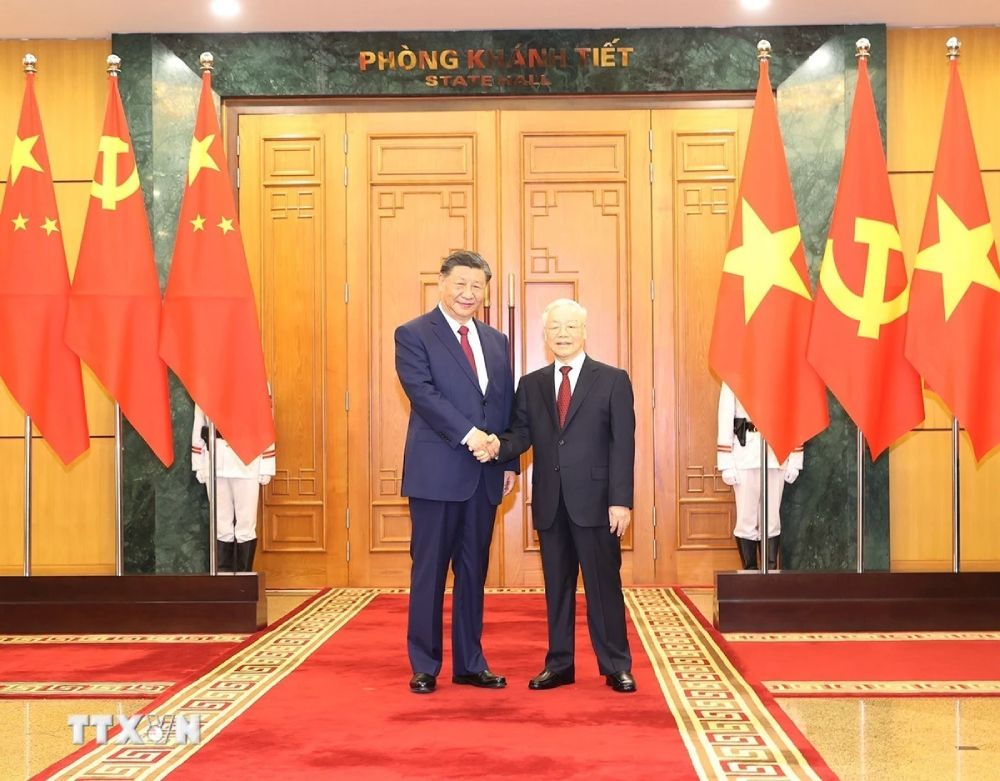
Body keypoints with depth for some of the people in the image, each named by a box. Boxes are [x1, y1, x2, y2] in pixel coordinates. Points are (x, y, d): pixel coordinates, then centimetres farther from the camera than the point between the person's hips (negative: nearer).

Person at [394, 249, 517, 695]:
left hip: (485, 474, 6)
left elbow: (507, 404, 15)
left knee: (474, 570, 11)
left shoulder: (496, 341, 15)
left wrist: (509, 460, 7)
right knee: (429, 570, 2)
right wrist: (468, 433, -22)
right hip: (437, 471, -5)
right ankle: (424, 666, 12)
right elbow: (422, 392, -15)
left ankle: (470, 663, 20)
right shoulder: (413, 335, -3)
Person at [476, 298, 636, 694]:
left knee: (604, 584, 2)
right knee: (557, 586, 11)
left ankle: (616, 667, 12)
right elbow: (522, 434, 5)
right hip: (550, 502, 4)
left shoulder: (613, 380, 1)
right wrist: (498, 446, -18)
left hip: (595, 500, -3)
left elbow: (622, 445, -5)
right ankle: (559, 664, 20)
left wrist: (621, 501, -12)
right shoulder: (531, 385, 11)